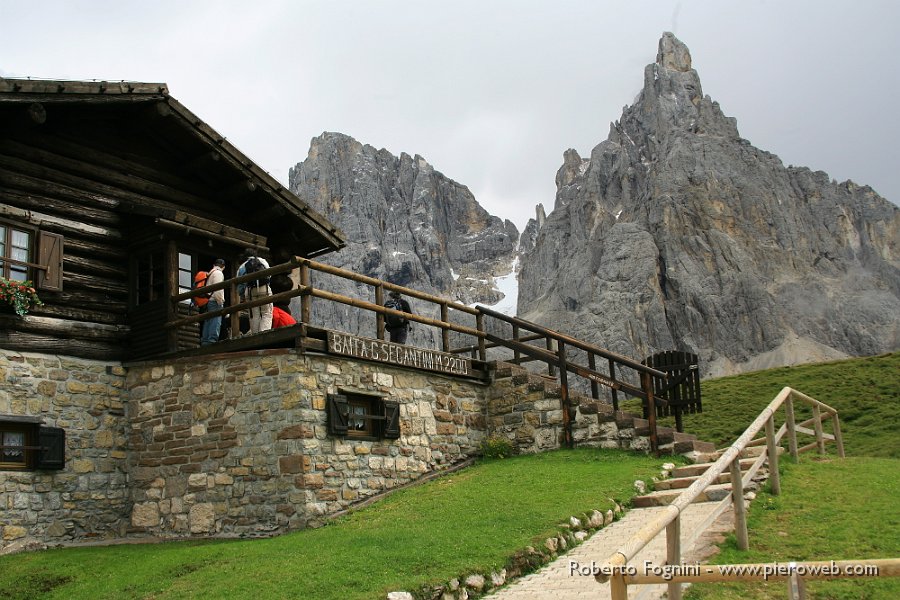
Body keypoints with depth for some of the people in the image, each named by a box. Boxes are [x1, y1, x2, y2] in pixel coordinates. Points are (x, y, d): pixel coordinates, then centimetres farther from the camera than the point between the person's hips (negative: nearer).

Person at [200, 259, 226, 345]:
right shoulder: (218, 273, -2)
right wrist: (221, 303, -15)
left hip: (207, 302, 9)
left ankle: (204, 343, 5)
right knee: (215, 324, -15)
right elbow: (217, 289, -16)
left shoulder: (209, 274, 24)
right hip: (215, 302, -9)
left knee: (207, 323, 7)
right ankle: (212, 341, -25)